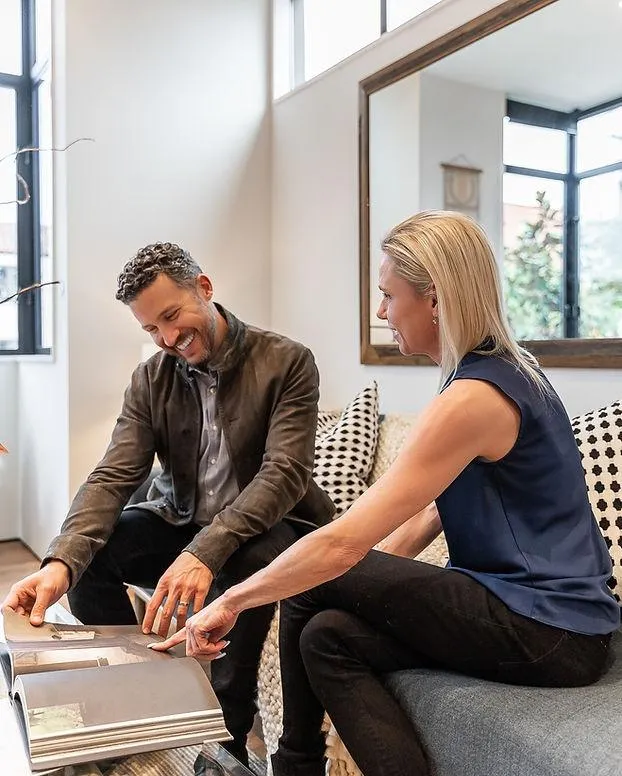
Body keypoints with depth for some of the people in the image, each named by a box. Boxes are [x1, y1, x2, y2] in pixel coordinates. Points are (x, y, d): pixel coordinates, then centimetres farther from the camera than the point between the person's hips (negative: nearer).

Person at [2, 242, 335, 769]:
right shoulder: (151, 379, -1)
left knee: (248, 560, -37)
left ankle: (227, 731, -15)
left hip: (264, 528, -4)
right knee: (87, 551, -20)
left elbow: (284, 473, -25)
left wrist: (206, 551, -40)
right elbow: (113, 477, -12)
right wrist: (62, 562, -31)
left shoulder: (288, 362, -14)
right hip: (179, 524, 4)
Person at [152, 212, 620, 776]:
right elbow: (433, 511, 12)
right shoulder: (505, 369, 9)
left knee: (317, 580, -8)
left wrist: (232, 600, -12)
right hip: (555, 610, 9)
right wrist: (376, 583, 5)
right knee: (328, 635, -3)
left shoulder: (473, 399, -22)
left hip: (551, 634, -8)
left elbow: (345, 543, -23)